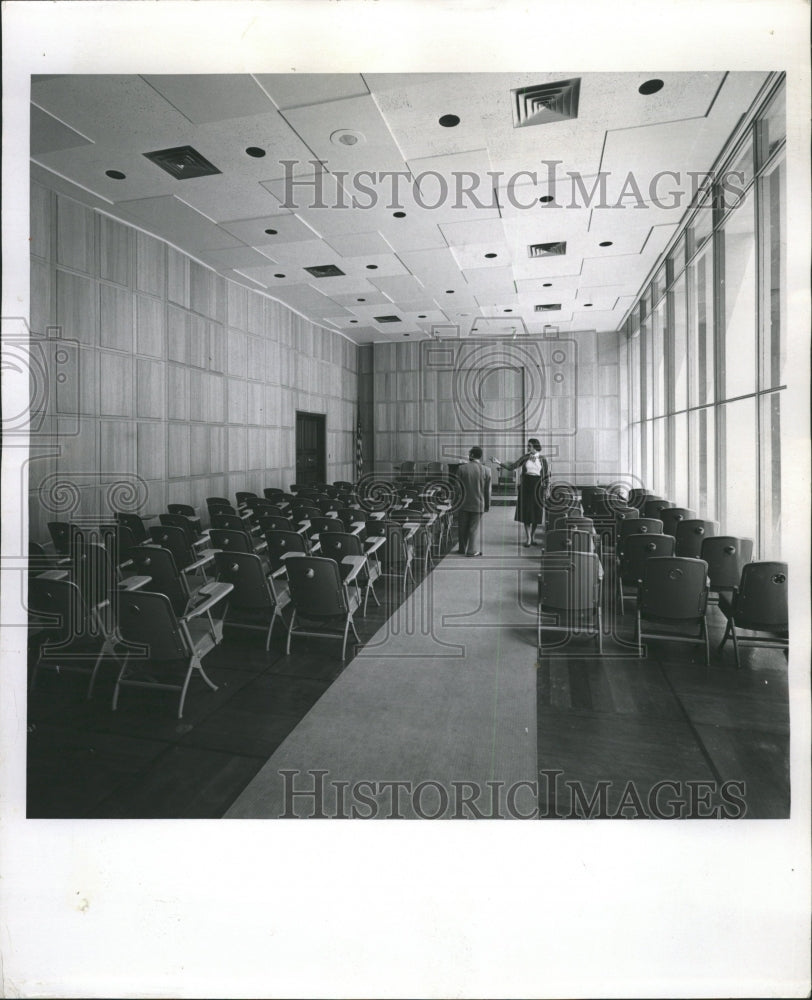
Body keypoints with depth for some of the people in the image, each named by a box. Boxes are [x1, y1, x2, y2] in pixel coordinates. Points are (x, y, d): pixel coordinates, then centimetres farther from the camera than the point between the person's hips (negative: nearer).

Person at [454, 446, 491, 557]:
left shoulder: (462, 468, -9)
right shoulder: (486, 470, -8)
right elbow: (487, 490, -2)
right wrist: (487, 505, 8)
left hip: (464, 503, 1)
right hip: (478, 503, -1)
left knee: (463, 527, 14)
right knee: (475, 527, 7)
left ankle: (462, 548, 24)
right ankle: (473, 550, 6)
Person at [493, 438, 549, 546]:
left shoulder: (542, 459, 0)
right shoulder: (525, 457, 3)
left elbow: (547, 475, 3)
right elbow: (511, 467, 1)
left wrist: (545, 490, -1)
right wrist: (500, 463, -11)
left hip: (537, 486, 0)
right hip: (525, 486, 0)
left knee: (536, 512, 4)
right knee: (526, 512, -2)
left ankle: (533, 536, 19)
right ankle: (528, 538, 3)